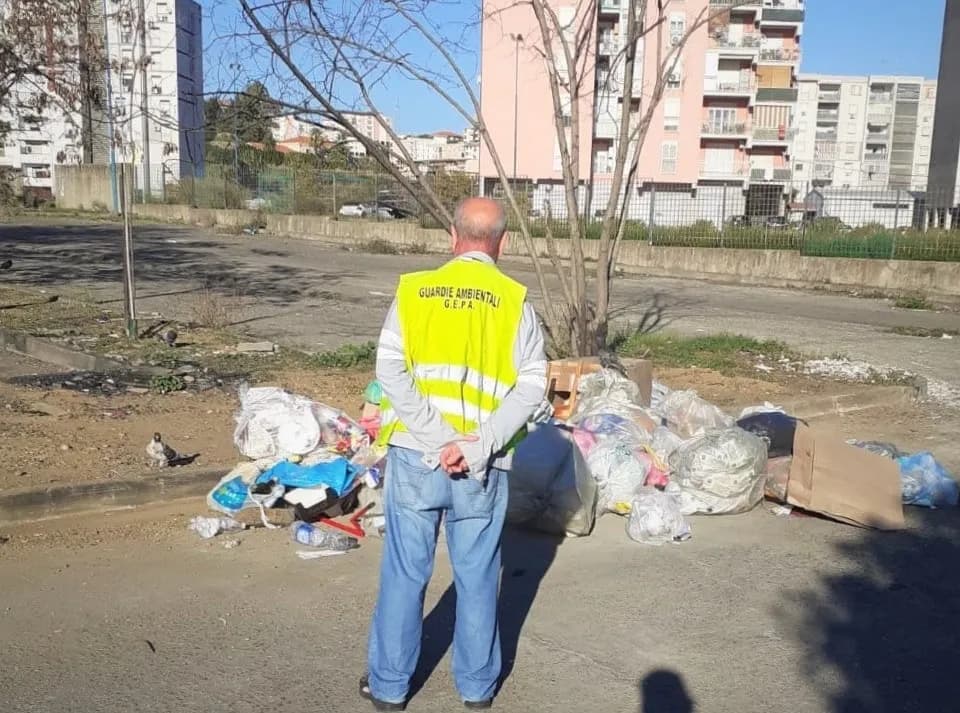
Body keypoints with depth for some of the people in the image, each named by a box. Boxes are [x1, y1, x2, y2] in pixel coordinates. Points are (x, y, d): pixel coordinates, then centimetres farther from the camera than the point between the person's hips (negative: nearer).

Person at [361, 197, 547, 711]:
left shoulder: (413, 290, 1)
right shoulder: (515, 301, 0)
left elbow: (390, 369, -9)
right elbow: (532, 384, -10)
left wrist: (438, 439, -13)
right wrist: (477, 446, -14)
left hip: (414, 456, 0)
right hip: (482, 468, 0)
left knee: (405, 572, 12)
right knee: (477, 576, 14)